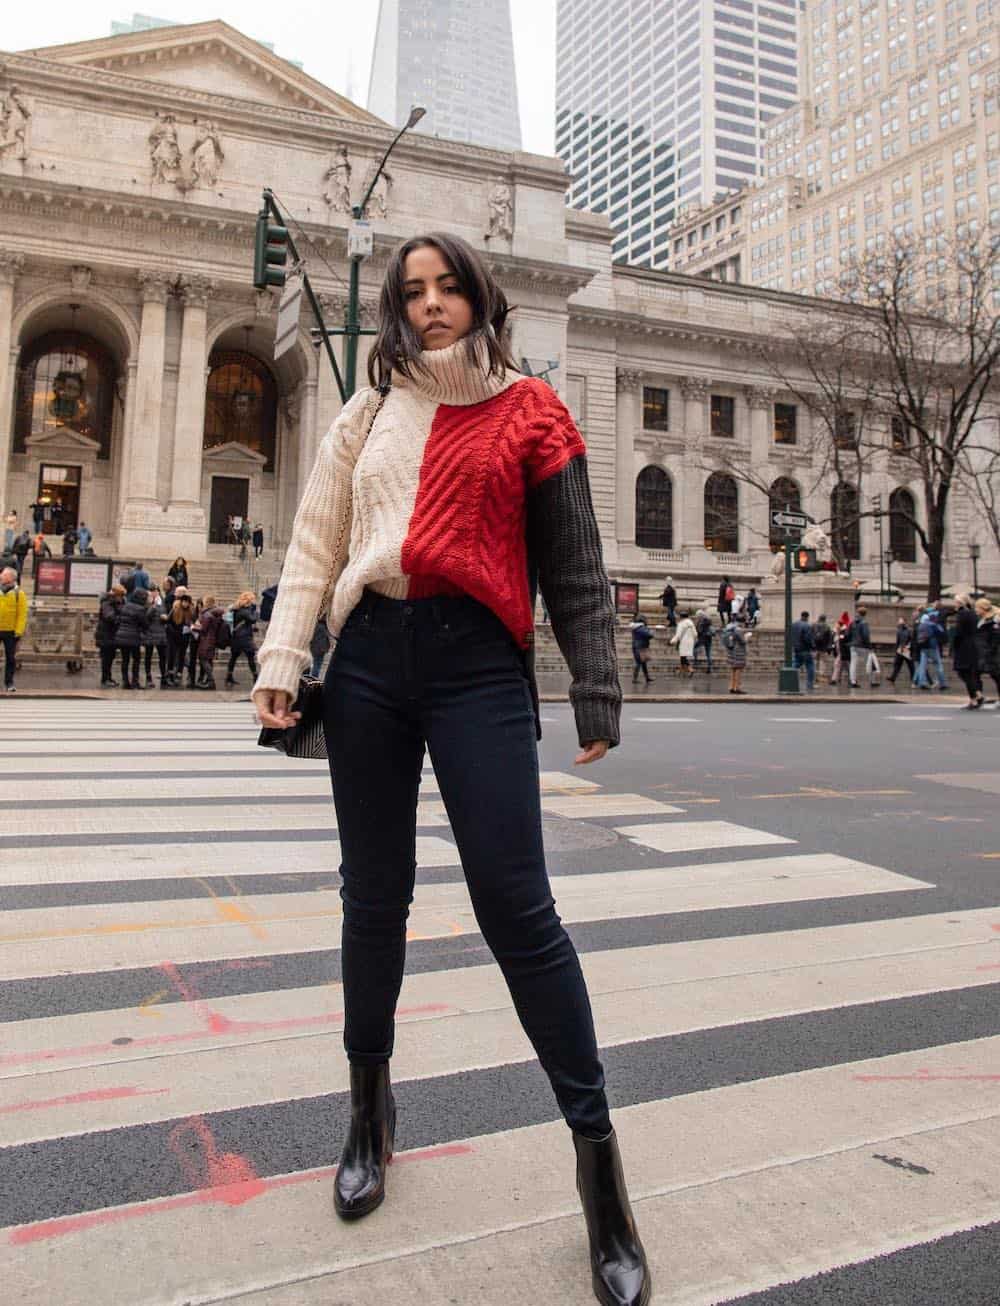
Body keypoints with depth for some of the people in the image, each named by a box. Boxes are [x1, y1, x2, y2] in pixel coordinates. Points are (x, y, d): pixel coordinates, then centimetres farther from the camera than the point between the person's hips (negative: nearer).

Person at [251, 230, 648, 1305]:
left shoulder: (528, 413, 8)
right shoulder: (371, 411, 17)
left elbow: (574, 567, 4)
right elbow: (314, 544, 12)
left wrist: (596, 694, -1)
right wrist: (282, 661, 1)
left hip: (477, 666, -3)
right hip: (369, 662, 4)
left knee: (515, 907, -9)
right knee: (374, 895, 10)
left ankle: (597, 1151, 6)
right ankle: (370, 1111, 31)